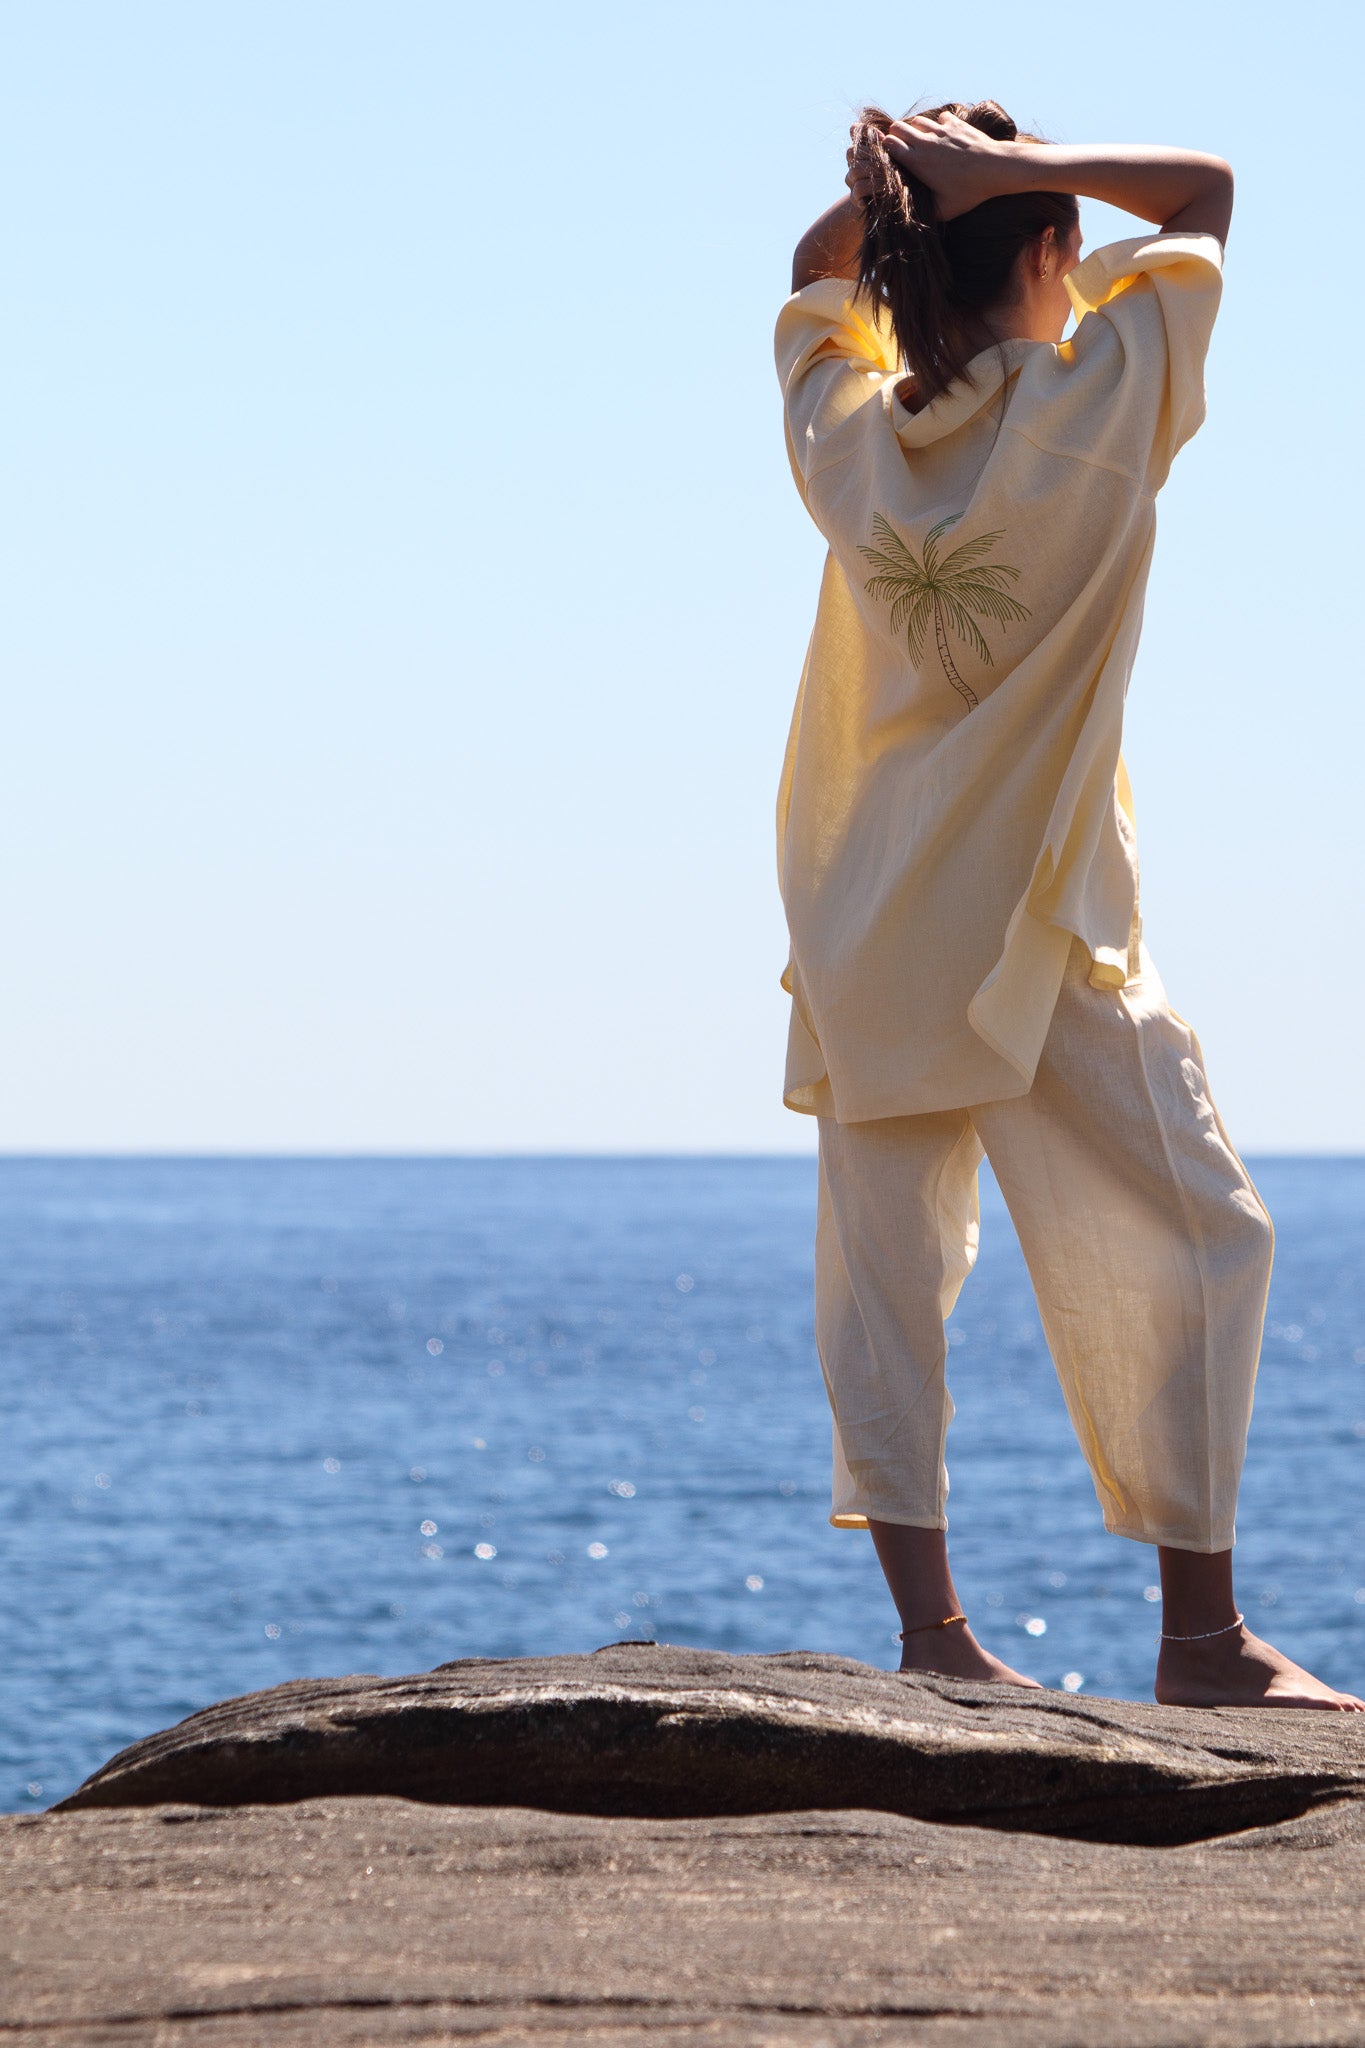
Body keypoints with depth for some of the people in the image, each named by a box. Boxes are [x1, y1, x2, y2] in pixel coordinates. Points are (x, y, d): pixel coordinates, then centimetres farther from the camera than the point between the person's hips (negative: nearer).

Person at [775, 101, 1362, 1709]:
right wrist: (1010, 169, -8)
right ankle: (1202, 1633, 3)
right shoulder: (1097, 404, -12)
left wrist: (893, 188, 3)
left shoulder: (844, 432, 0)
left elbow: (815, 270, 22)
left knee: (886, 1267, 5)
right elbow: (1203, 191, 2)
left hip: (862, 940, 5)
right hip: (1036, 935, -5)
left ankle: (928, 1627, 2)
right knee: (1191, 1240, 5)